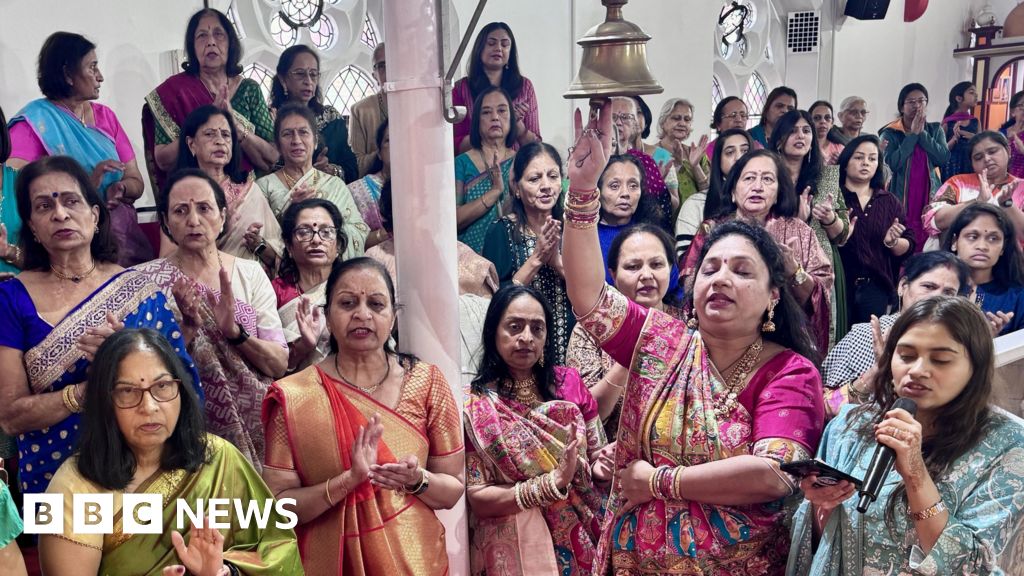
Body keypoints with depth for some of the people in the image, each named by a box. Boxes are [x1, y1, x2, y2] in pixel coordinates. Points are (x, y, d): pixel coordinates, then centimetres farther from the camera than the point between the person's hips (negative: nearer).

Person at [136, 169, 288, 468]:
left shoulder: (251, 273, 4)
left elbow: (280, 365, 0)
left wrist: (235, 331, -16)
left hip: (255, 426, 1)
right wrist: (185, 329, -18)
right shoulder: (147, 279, 1)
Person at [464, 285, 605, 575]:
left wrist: (605, 465, -19)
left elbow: (596, 457, 3)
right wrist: (553, 482, -25)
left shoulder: (569, 382, -4)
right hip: (515, 551, -3)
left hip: (583, 542, 3)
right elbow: (477, 499, -15)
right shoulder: (473, 407, -13)